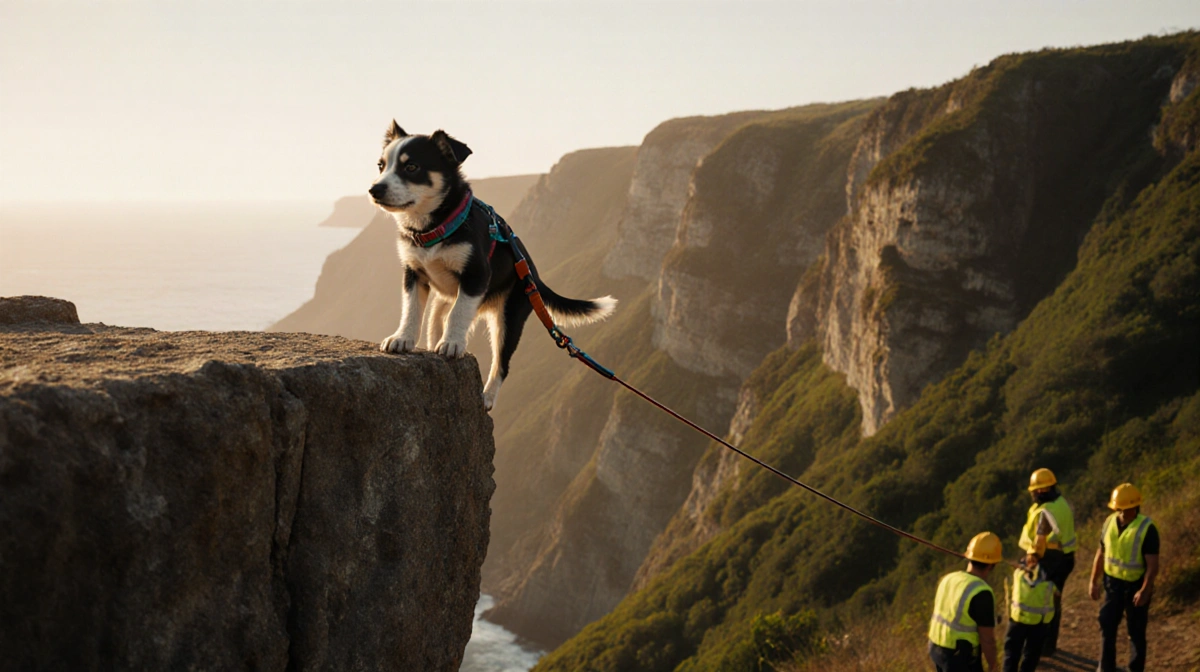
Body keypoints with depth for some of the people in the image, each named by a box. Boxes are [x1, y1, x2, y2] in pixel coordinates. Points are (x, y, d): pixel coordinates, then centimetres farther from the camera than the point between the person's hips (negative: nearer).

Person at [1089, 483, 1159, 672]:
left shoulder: (1146, 529, -18)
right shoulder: (1109, 523, -1)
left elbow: (1153, 565, -19)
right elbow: (1101, 554, 8)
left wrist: (1144, 591, -25)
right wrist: (1094, 581, 7)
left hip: (1136, 586, -5)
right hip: (1113, 583, 5)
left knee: (1136, 632, 6)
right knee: (1107, 626, 5)